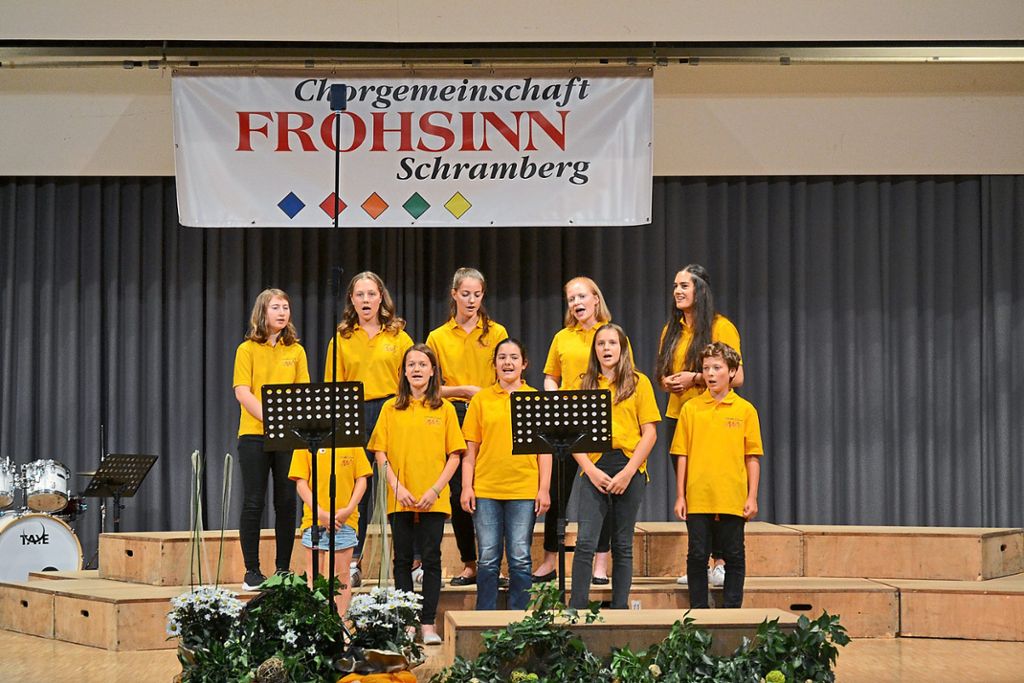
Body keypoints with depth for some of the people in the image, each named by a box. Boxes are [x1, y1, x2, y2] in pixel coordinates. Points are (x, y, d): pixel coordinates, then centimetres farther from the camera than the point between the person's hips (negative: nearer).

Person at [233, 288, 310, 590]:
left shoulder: (296, 351, 11)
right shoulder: (248, 349, 2)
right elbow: (242, 392, -7)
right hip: (254, 434, -3)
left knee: (286, 502, 3)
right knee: (253, 502, -2)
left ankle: (283, 569, 11)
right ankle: (252, 571, 3)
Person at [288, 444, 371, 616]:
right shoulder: (305, 443, 1)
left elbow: (361, 479, 5)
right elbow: (301, 483, -2)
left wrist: (349, 509, -8)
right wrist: (320, 513, -12)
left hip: (346, 520, 1)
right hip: (314, 519, -1)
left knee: (342, 575, 4)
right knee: (313, 575, 2)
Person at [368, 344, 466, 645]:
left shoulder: (444, 409, 4)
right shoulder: (391, 408, 5)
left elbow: (454, 455, 2)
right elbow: (380, 453, 3)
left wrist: (435, 489, -9)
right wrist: (397, 487, -9)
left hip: (433, 499, -1)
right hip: (400, 498, 1)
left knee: (431, 559, -2)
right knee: (402, 559, 5)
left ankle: (428, 623, 2)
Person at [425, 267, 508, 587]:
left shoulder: (497, 333, 8)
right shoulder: (438, 338, 9)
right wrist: (464, 390, -10)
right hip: (453, 418, 1)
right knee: (458, 493, 1)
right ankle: (469, 565, 9)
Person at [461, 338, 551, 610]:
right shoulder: (481, 399, 8)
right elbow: (470, 448, 8)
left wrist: (544, 488, -1)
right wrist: (467, 487, 1)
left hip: (524, 490, -1)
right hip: (486, 489, 1)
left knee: (520, 559, 1)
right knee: (488, 559, 2)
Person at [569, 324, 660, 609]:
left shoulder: (638, 382, 6)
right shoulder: (585, 384, 10)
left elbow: (650, 433, 1)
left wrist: (628, 472, -9)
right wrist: (590, 470, -8)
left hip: (629, 470, -1)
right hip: (594, 470, 1)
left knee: (623, 545, 5)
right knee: (585, 542, -10)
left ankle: (619, 609, 9)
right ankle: (576, 609, -10)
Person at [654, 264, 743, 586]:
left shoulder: (721, 327, -5)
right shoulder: (671, 329, 14)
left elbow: (736, 377, -10)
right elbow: (661, 374, 22)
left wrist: (694, 378, -16)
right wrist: (667, 382, -1)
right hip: (678, 416, 6)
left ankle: (720, 563, -6)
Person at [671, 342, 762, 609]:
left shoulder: (745, 410, 3)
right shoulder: (691, 409, 5)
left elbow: (752, 458, 4)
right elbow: (682, 456, 6)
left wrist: (752, 497, -1)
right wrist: (680, 496, 2)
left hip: (733, 500, 0)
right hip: (698, 499, 1)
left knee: (734, 557, 4)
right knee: (697, 556, 3)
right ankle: (698, 612, 11)